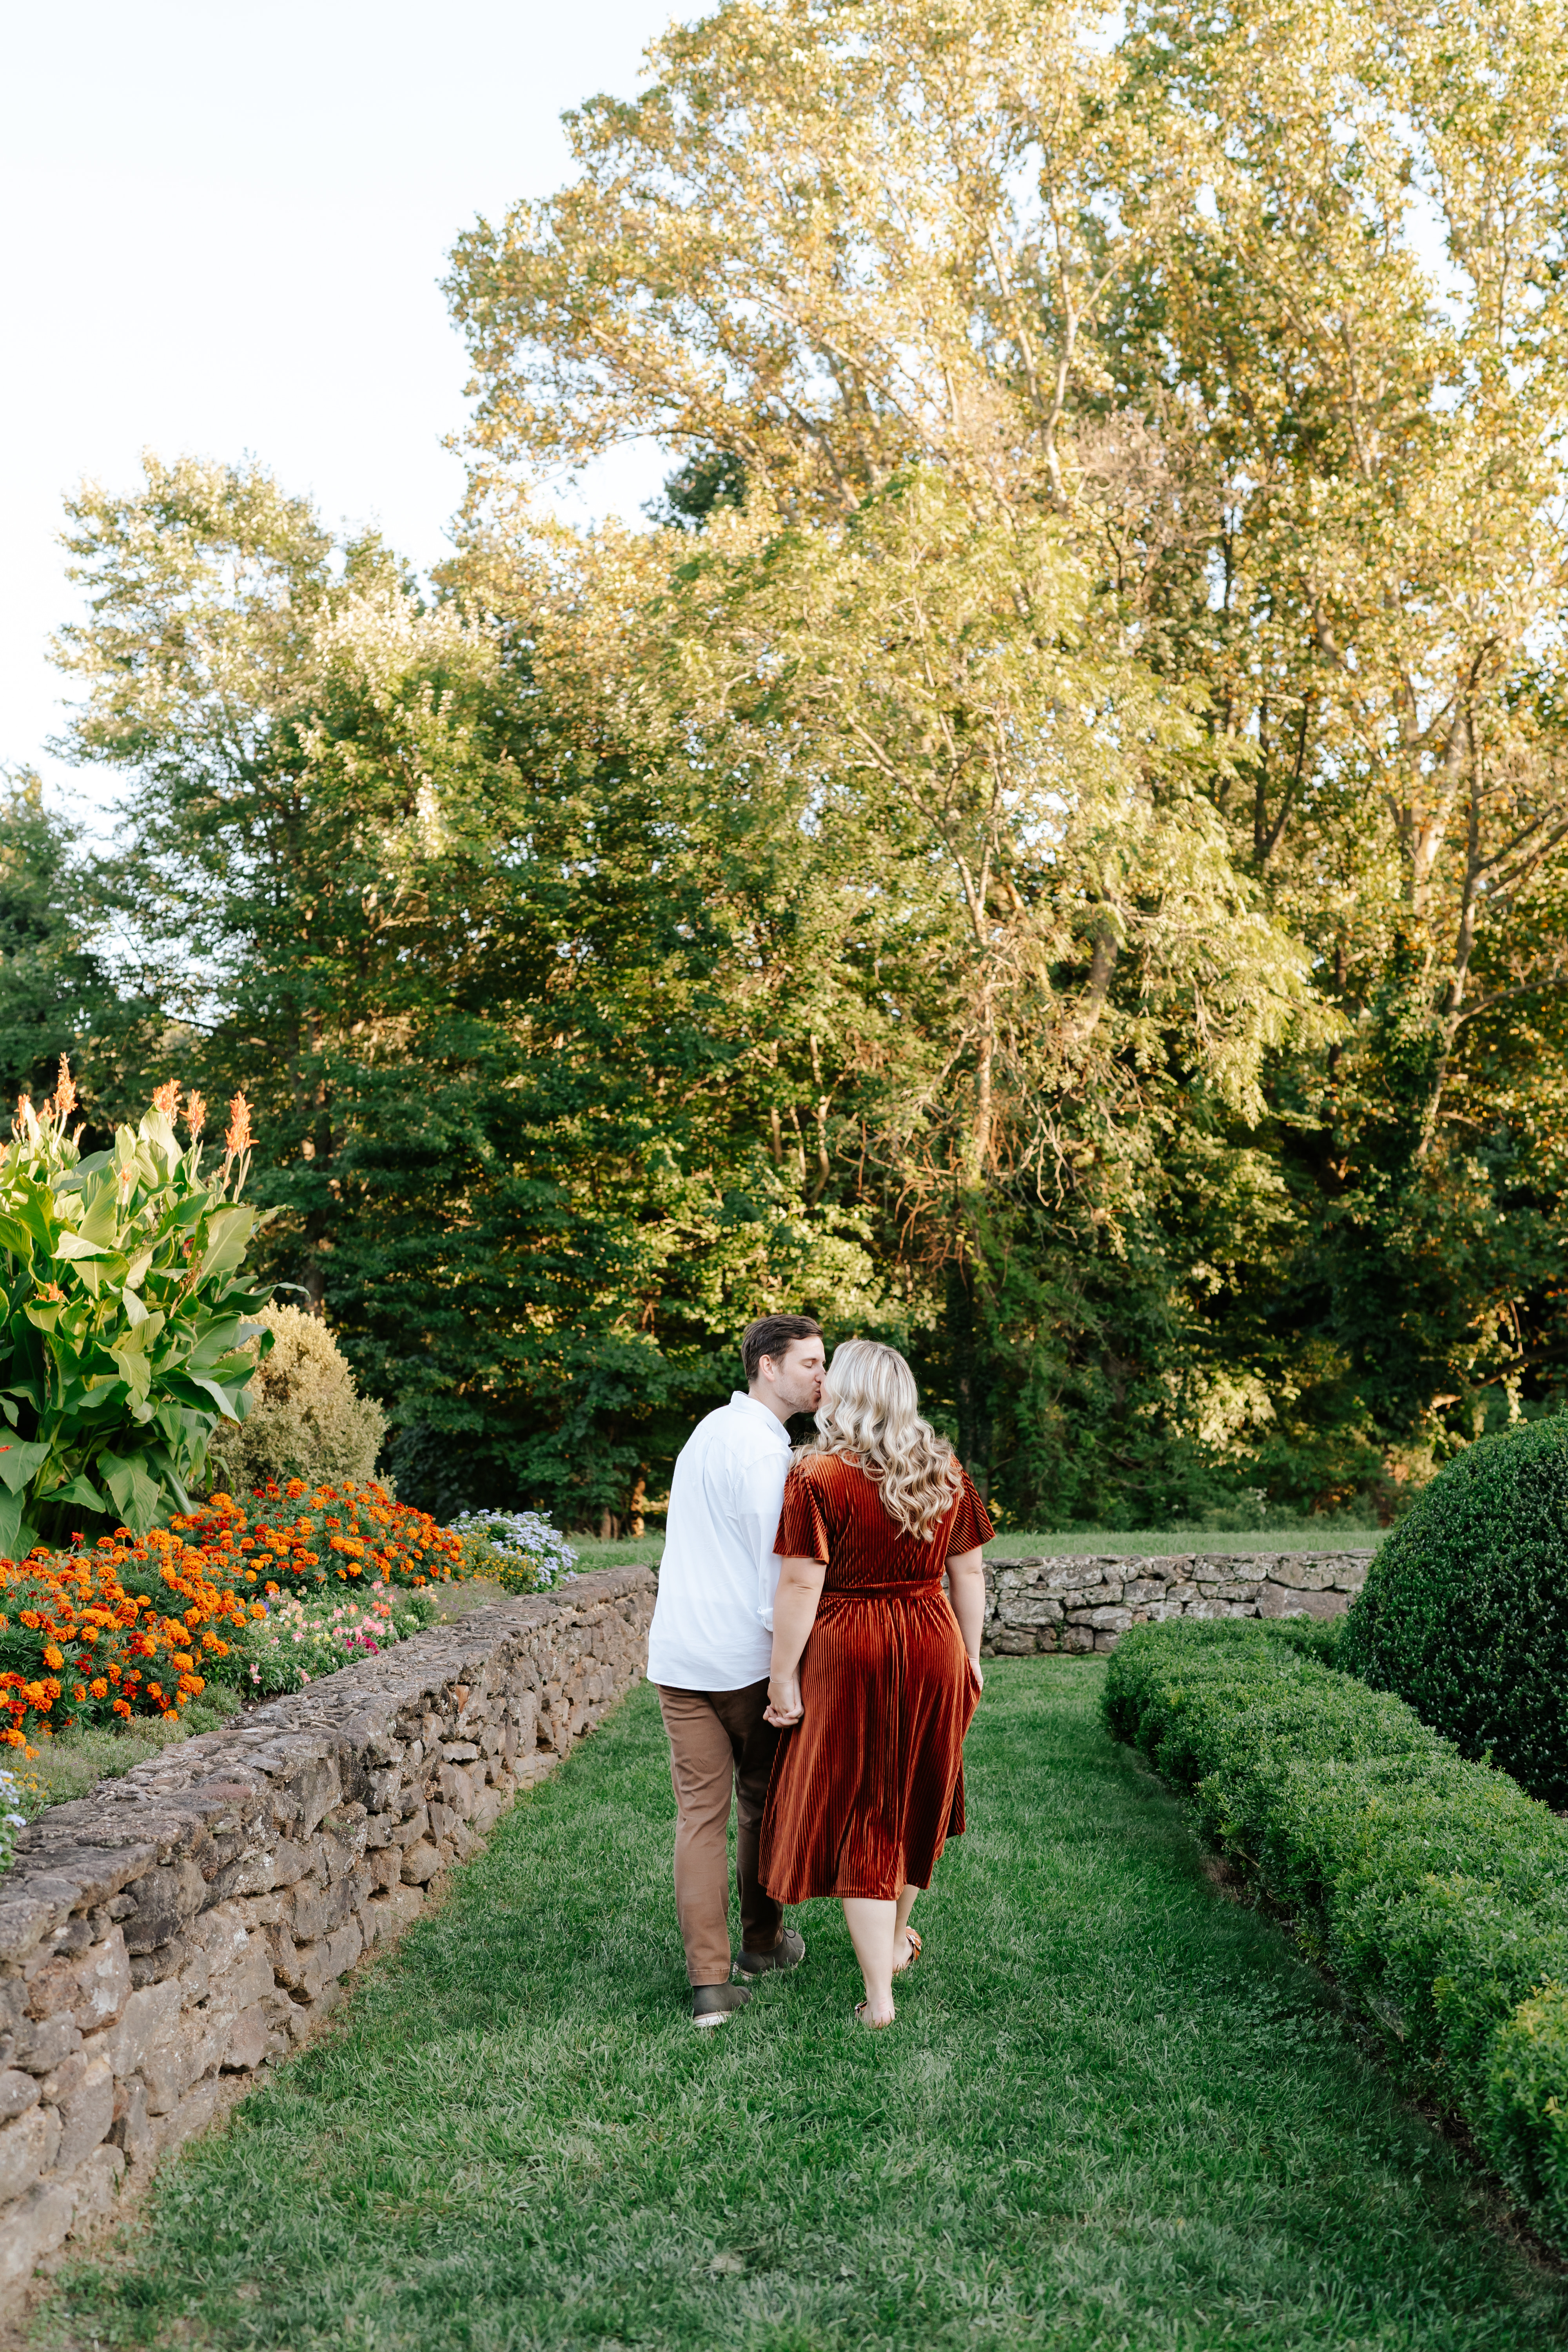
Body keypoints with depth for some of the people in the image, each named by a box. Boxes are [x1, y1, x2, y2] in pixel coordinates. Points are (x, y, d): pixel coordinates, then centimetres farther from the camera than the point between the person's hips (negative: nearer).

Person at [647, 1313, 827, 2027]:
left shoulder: (711, 1428, 14)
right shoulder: (763, 1448, -14)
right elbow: (775, 1565, -18)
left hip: (677, 1654, 7)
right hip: (745, 1657, -7)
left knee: (700, 1812, 2)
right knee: (762, 1800, 13)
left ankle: (709, 1982, -2)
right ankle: (762, 1940, 29)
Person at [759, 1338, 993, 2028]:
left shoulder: (817, 1476, -13)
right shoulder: (946, 1472, 3)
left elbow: (800, 1587, -16)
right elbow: (969, 1572, 7)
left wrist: (782, 1678, -8)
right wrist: (970, 1656, 18)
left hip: (846, 1654, -5)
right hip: (932, 1647, 5)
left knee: (856, 1817, 5)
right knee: (914, 1797, 23)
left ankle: (879, 1996, 7)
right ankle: (897, 1941, 42)